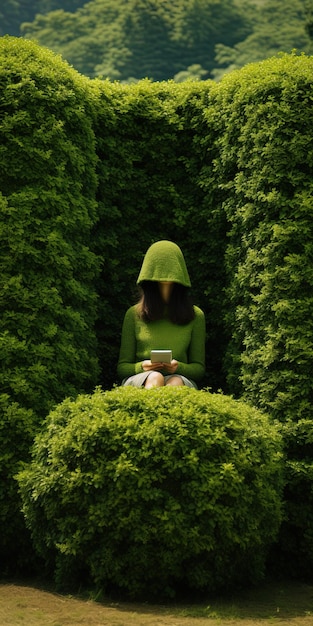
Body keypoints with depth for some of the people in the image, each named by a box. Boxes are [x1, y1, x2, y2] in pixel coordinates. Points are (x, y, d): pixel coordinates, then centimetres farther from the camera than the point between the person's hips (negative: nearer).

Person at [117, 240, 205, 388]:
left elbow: (199, 368, 15)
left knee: (176, 382, -37)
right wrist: (141, 367, -10)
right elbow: (122, 367, 14)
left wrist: (179, 367, -9)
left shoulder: (195, 315, 15)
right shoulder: (134, 314, 13)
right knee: (155, 377, -37)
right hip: (138, 380, 0)